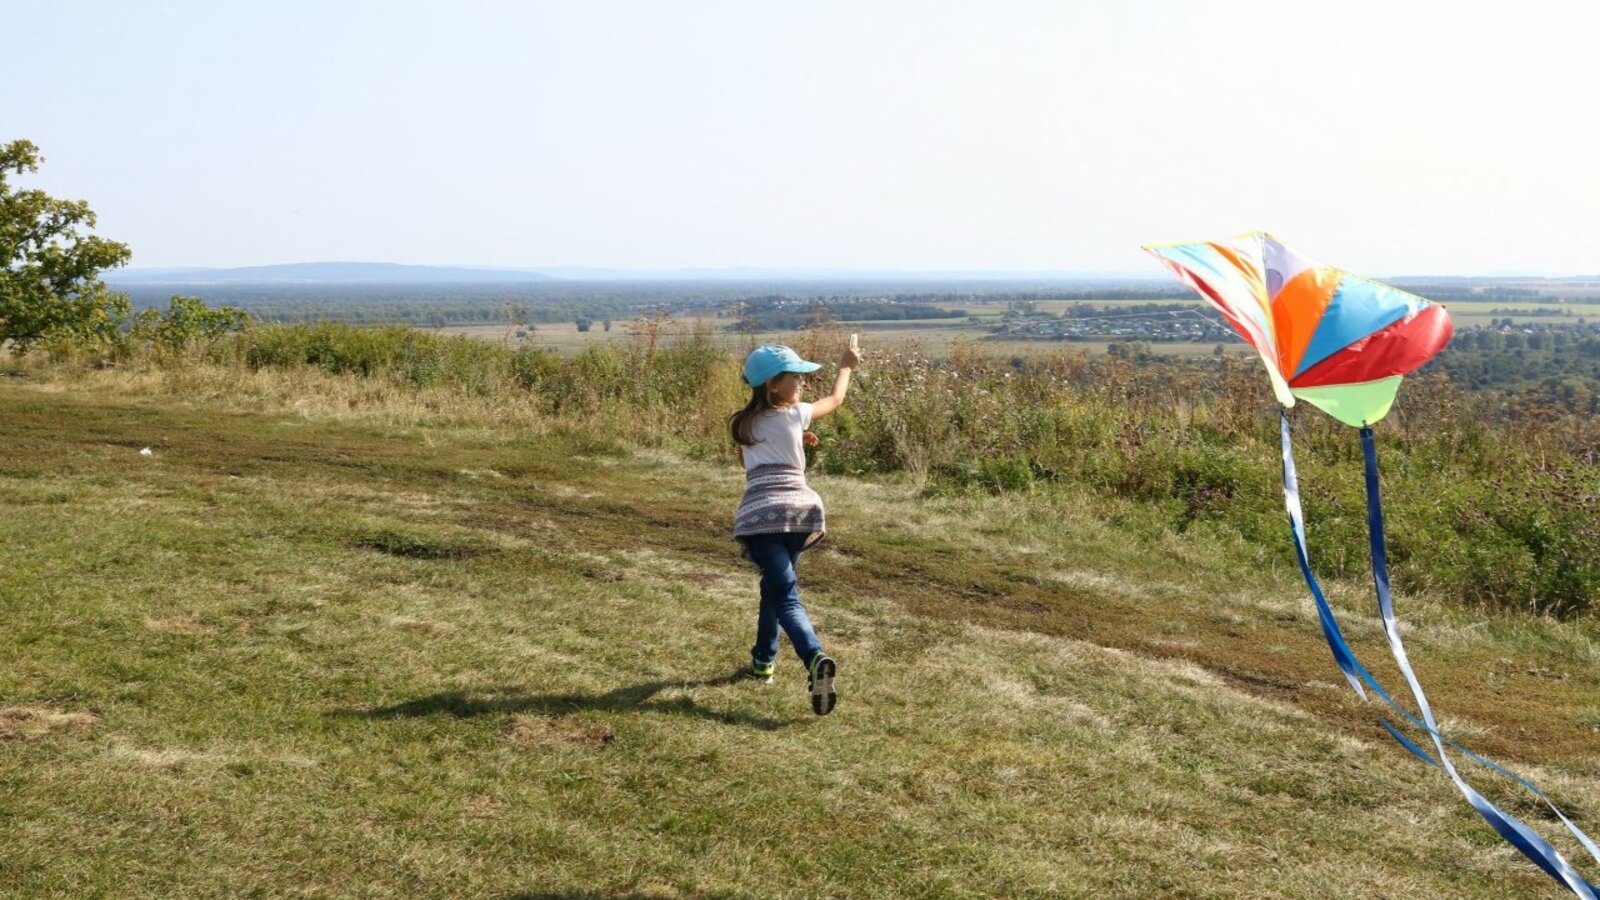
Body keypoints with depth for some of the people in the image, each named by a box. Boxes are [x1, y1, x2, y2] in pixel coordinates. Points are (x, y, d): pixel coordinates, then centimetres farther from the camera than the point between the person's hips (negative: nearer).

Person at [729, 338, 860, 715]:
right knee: (775, 585, 24)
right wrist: (846, 365, 41)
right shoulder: (795, 415, 8)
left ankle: (816, 659, -35)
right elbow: (835, 399, 26)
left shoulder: (744, 423, 15)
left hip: (758, 514, 0)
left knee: (784, 593, -10)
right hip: (800, 509, 0)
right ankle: (763, 659, 34)